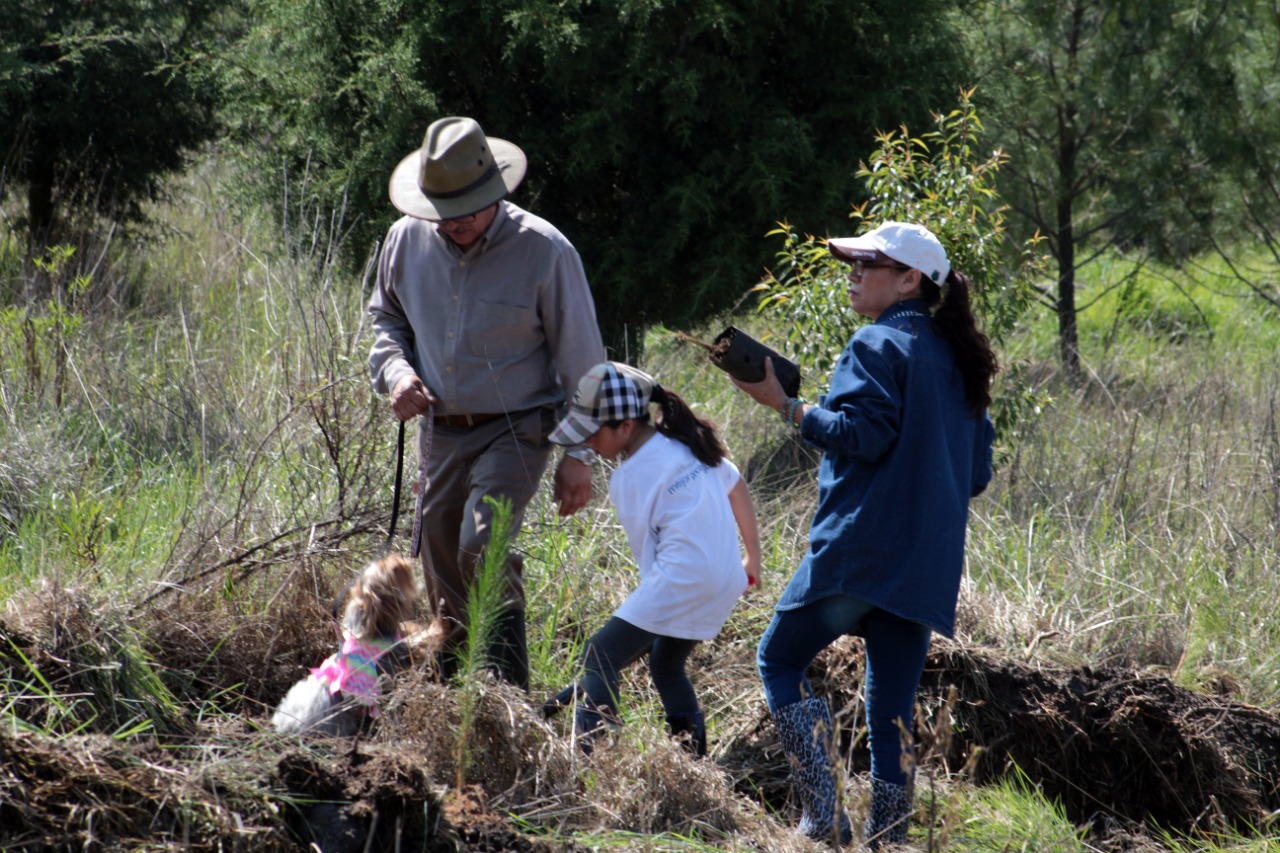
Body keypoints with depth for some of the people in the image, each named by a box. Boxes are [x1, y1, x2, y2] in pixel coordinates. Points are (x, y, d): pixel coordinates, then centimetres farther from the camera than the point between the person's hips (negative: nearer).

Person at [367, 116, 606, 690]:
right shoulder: (407, 241, 0)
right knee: (444, 576, 10)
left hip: (515, 430, -5)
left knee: (483, 543, -26)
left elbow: (581, 359, -6)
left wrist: (578, 455, -7)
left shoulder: (543, 251, -13)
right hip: (441, 432, 5)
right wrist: (396, 372, -3)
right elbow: (385, 317, 19)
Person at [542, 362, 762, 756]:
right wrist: (753, 560, 31)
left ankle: (587, 748, -21)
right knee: (666, 664, 25)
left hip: (681, 582, -9)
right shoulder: (690, 443, 14)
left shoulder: (631, 476, -8)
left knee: (600, 656, -7)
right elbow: (739, 491, 22)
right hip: (728, 581, 9)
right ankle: (693, 755, 18)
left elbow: (647, 551, -5)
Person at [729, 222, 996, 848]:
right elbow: (977, 471, 19)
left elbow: (863, 433, -18)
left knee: (779, 658, 4)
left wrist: (784, 404, -11)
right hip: (927, 565, 7)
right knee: (892, 702, 9)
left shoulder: (878, 345, -6)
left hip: (860, 549, -7)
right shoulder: (958, 359, 18)